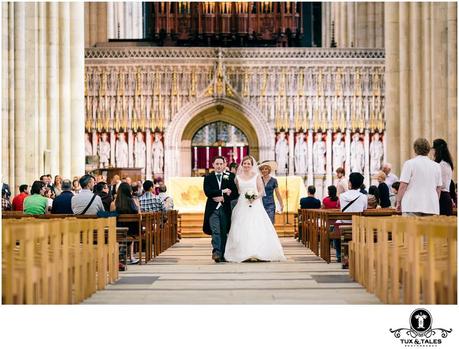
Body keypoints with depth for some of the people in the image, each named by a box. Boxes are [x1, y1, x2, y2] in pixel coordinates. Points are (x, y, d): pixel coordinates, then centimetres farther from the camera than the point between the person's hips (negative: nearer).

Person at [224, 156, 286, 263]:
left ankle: (258, 253, -5)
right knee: (242, 229, -7)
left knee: (257, 228, -9)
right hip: (242, 206, 1)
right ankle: (244, 253, -5)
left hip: (255, 205, -1)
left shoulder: (256, 176, 7)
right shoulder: (238, 177, 11)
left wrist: (255, 197, -13)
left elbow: (261, 191, 3)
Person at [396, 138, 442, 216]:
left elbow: (403, 186, -7)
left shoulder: (409, 163, -3)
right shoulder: (437, 166, 11)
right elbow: (438, 188, 15)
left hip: (412, 206, -4)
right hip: (432, 207, 4)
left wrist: (398, 202, 3)